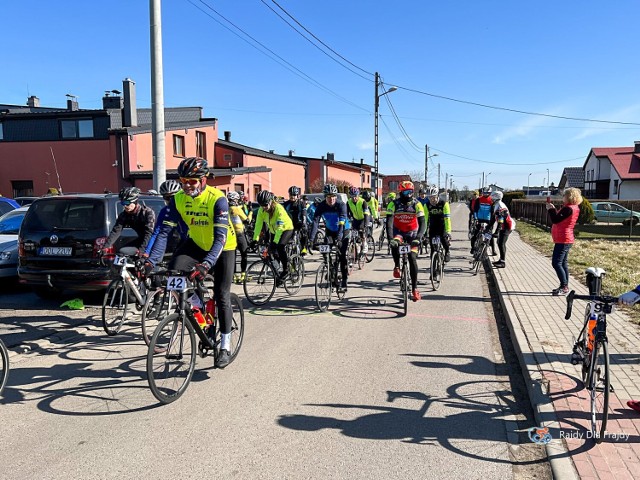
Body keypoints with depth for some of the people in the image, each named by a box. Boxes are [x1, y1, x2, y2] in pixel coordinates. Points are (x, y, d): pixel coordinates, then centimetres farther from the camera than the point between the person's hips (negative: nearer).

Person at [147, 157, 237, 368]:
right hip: (197, 244, 4)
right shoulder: (178, 199, -16)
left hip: (223, 248, -4)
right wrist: (151, 261, -31)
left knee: (221, 296, -6)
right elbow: (164, 231, -19)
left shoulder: (217, 199, -29)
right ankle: (196, 308, 6)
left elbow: (220, 237, -37)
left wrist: (206, 264, -50)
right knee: (174, 270, -22)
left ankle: (225, 346, 10)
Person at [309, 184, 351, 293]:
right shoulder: (321, 206, -19)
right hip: (330, 231, 3)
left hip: (343, 231, -3)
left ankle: (344, 282, -2)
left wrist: (339, 237, -51)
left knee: (342, 255, -11)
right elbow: (315, 221, -27)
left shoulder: (341, 205, -27)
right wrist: (311, 239, -39)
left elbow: (342, 222, -37)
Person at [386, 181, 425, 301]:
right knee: (394, 244, -34)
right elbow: (389, 222, -24)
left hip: (412, 233, 0)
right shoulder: (394, 204, -16)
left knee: (412, 258, -13)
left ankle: (414, 288, -3)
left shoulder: (416, 204, -16)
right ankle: (397, 266, -7)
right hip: (398, 232, 0)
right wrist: (390, 239, -39)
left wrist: (417, 238, -38)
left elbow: (423, 223, -22)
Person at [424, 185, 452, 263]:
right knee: (432, 246, -7)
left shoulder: (444, 203, -21)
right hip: (433, 226, 2)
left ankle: (447, 252, 6)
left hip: (442, 225, -2)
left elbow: (447, 218, -26)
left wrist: (448, 232, -34)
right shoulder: (427, 205, -13)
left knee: (444, 238, -25)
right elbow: (425, 218, -12)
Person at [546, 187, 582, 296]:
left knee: (556, 263, -11)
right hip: (565, 240, 11)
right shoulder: (571, 208, 14)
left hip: (563, 240, -11)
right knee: (563, 263, 13)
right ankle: (564, 287, 17)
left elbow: (555, 220, -19)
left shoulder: (569, 209, -18)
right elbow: (559, 218, 17)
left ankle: (564, 287, -9)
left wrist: (550, 209, -8)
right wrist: (553, 209, 13)